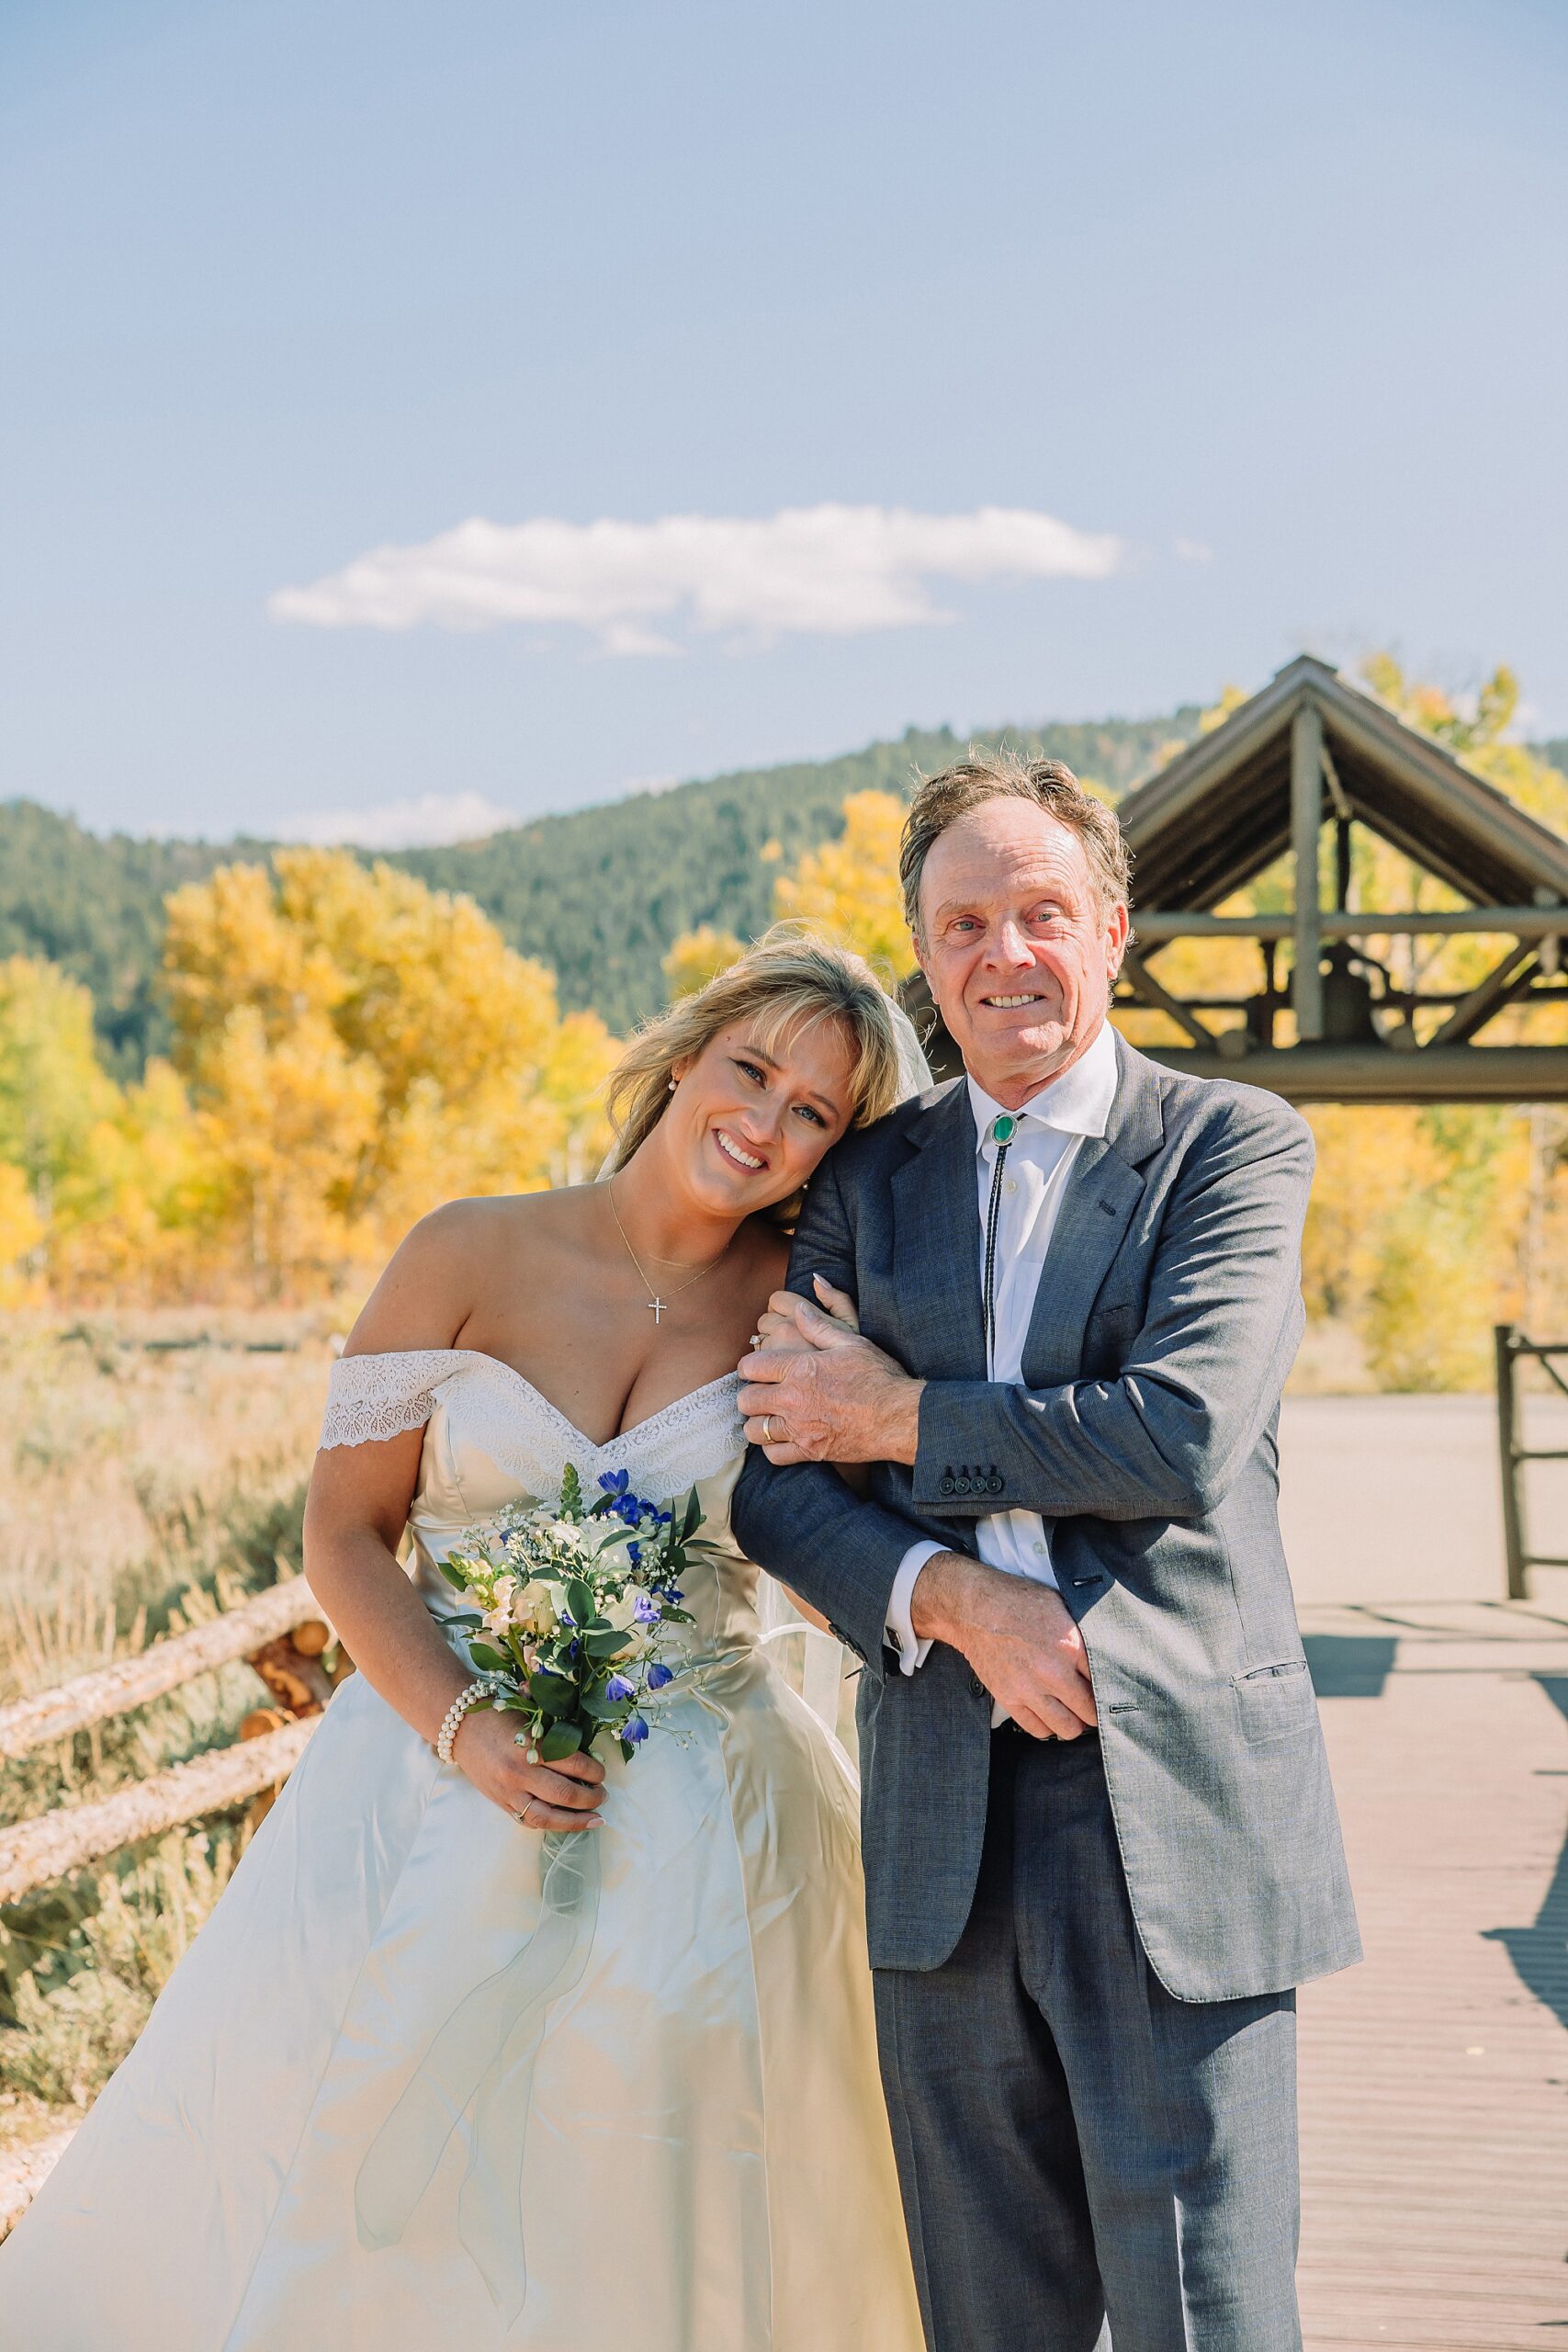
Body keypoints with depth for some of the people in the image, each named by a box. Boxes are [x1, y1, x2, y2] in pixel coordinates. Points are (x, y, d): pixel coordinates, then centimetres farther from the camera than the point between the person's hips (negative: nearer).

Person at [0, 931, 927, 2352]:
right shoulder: (473, 1256, -4)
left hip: (698, 1808, 1)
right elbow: (344, 1531, -3)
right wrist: (464, 1730, -16)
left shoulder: (798, 1301, 0)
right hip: (441, 1779, 0)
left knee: (641, 2234, -2)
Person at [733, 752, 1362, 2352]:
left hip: (1173, 1810, -4)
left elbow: (1184, 1435, -16)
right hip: (943, 1818, 4)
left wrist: (896, 1415, -7)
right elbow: (768, 1471, 4)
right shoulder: (871, 1173, 11)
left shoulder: (1235, 1145, 0)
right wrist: (950, 1594, -13)